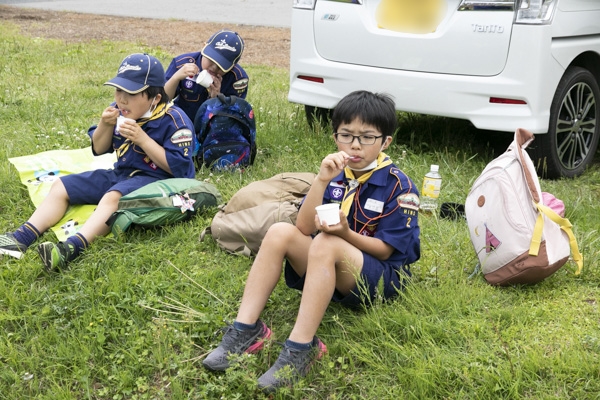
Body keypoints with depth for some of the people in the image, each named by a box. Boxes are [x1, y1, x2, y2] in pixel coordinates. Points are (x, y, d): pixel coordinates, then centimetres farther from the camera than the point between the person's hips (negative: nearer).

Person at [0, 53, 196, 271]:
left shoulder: (173, 120, -16)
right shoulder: (120, 111, 3)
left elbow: (177, 166, -22)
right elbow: (99, 150, 11)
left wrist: (142, 139, -26)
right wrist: (105, 126, -10)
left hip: (154, 180, -8)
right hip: (120, 173, 9)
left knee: (113, 196, -37)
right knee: (61, 186, 2)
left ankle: (73, 247, -55)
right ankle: (23, 237, -13)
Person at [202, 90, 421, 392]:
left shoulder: (398, 186, -11)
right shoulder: (336, 173, 2)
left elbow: (385, 250, -11)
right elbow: (305, 228, -8)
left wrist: (346, 234, -28)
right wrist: (322, 181, -22)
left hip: (382, 275, -5)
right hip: (327, 267, 5)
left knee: (325, 243, -34)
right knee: (280, 233, -18)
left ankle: (301, 348, -36)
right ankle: (245, 330, -23)